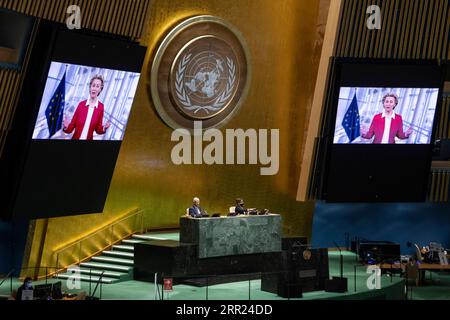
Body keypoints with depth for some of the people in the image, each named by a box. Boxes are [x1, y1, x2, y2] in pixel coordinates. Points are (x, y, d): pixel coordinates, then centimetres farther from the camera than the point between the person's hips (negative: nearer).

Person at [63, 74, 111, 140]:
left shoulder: (101, 107, -7)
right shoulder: (81, 104, -8)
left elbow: (98, 129, 1)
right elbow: (72, 126, -4)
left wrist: (104, 128, -18)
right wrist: (67, 127, -23)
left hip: (88, 139, 0)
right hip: (75, 138, 0)